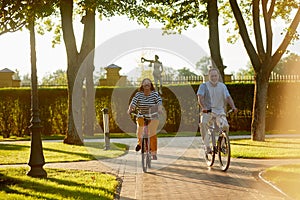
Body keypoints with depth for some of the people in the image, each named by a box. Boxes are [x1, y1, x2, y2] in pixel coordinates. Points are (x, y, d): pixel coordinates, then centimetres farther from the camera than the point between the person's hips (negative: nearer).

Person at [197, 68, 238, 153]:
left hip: (219, 111, 3)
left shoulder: (222, 86, 7)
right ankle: (207, 146, -28)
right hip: (207, 111, -3)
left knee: (225, 126, -17)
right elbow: (200, 98, -15)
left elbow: (228, 97, -1)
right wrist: (204, 107, -34)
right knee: (203, 123, -31)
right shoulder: (204, 86, -3)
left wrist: (233, 107, -20)